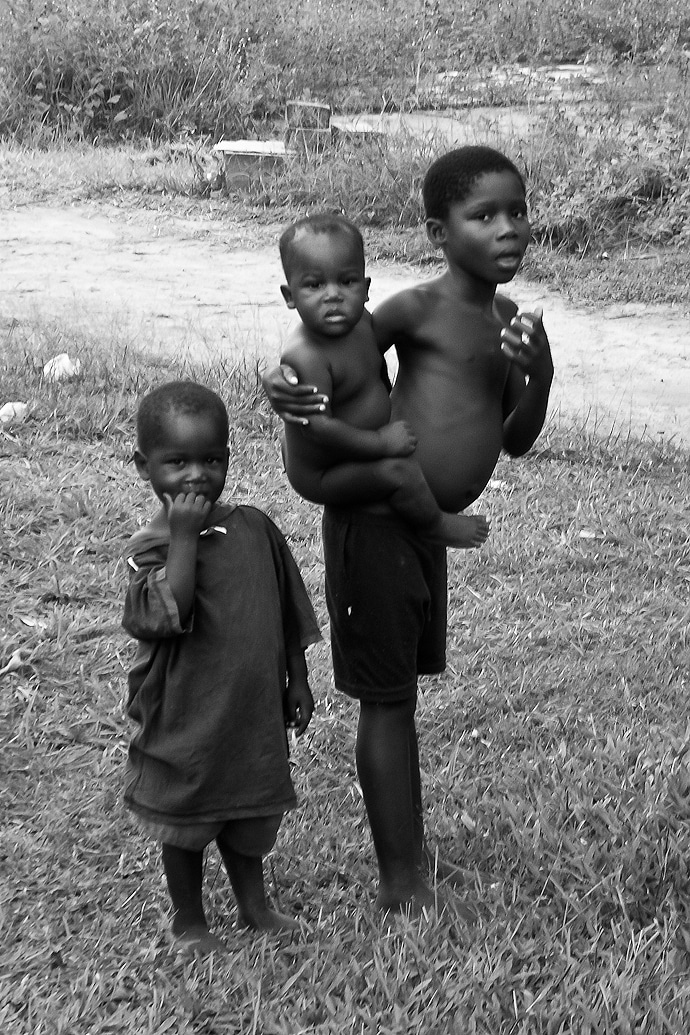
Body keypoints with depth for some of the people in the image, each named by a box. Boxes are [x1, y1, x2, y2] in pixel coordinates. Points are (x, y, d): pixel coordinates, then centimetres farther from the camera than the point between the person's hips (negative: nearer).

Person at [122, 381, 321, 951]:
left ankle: (253, 903, 43)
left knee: (250, 816, 21)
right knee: (186, 826, 15)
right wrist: (186, 536, -30)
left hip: (255, 710, 4)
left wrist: (298, 680, 10)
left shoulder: (255, 528, -3)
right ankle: (189, 920, 35)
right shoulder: (151, 546, -16)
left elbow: (287, 612, 7)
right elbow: (168, 615, -34)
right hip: (186, 718, -3)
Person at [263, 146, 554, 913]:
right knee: (386, 700, 2)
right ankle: (400, 883, 13)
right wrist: (281, 386, -34)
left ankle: (413, 853, 34)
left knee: (403, 690, 19)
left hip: (426, 526, 8)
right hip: (376, 520, -8)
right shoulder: (420, 309, -14)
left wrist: (539, 373, -8)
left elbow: (517, 441, 11)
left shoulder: (508, 321, 8)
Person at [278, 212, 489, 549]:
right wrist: (380, 442, -29)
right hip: (321, 474, -10)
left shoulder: (359, 321, -6)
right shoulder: (306, 357, -34)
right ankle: (434, 525, 2)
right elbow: (317, 426, -37)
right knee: (398, 470, -24)